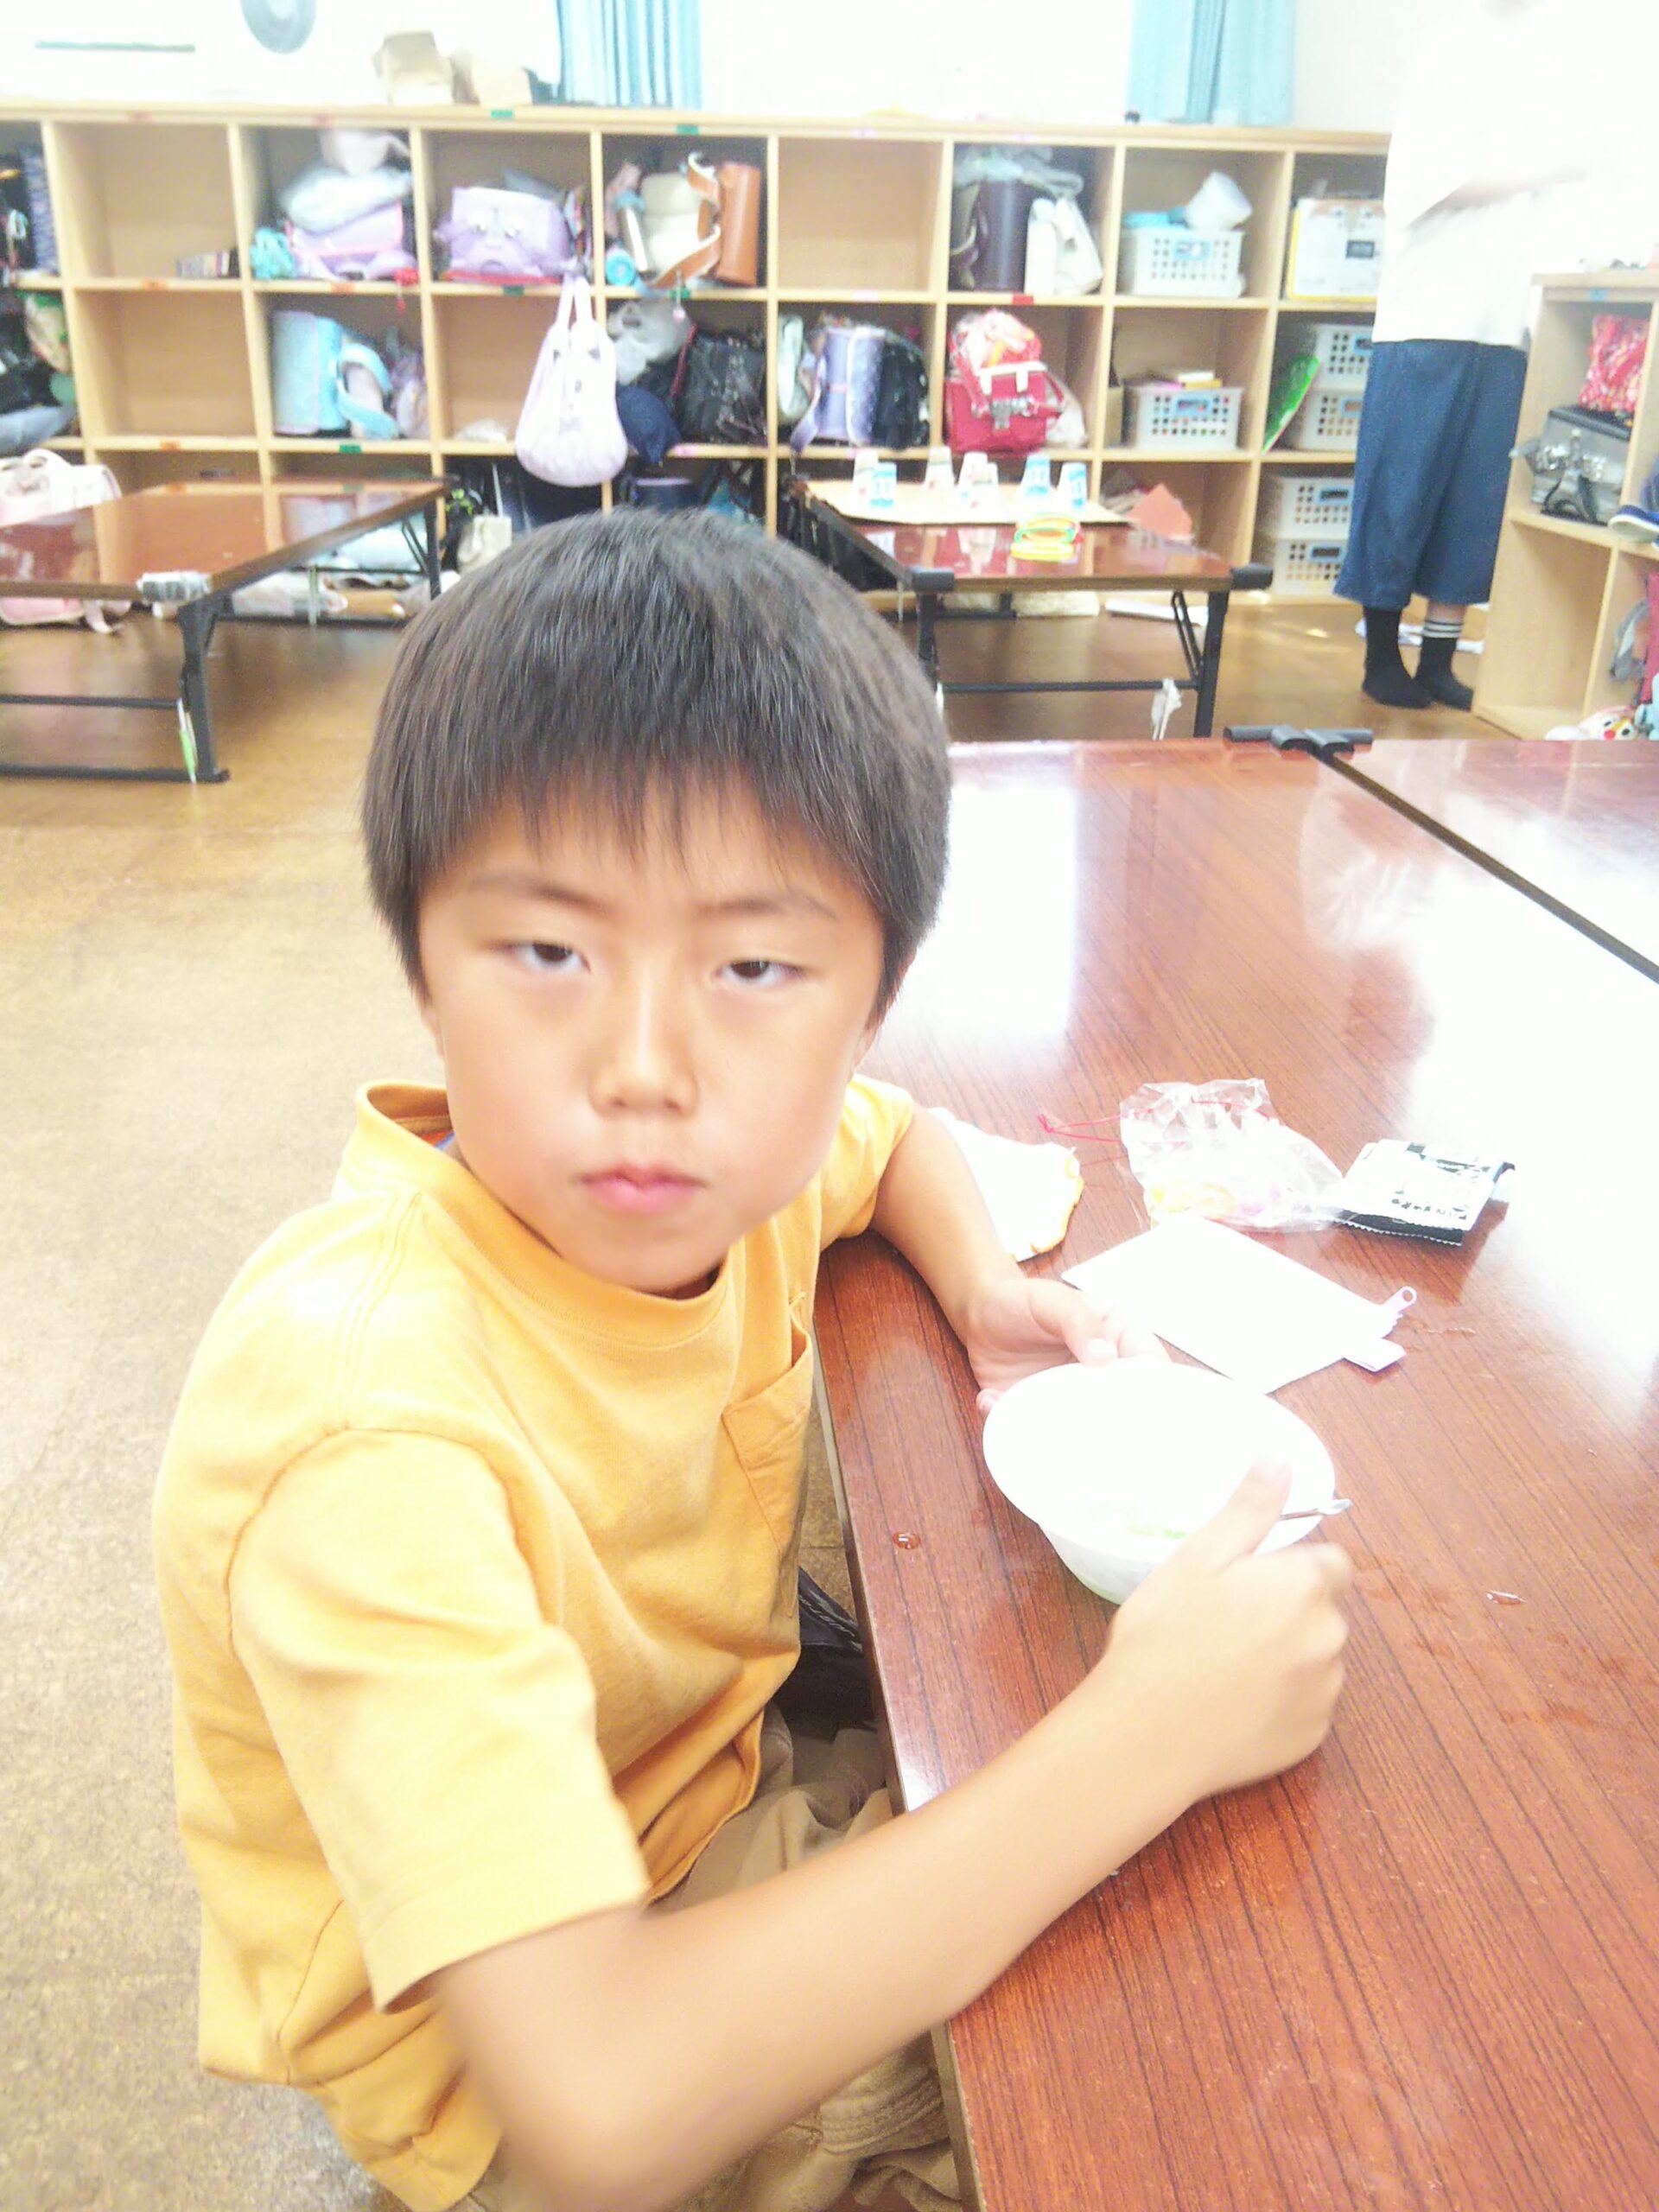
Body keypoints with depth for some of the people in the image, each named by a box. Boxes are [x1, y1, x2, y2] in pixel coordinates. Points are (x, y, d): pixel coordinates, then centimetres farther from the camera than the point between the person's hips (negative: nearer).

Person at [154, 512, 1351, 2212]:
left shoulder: (729, 1157, -15)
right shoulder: (368, 1427, -38)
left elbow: (895, 1135, 11)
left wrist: (977, 1280, -11)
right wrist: (1140, 1738, -38)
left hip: (724, 1812, 6)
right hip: (504, 2073, -5)